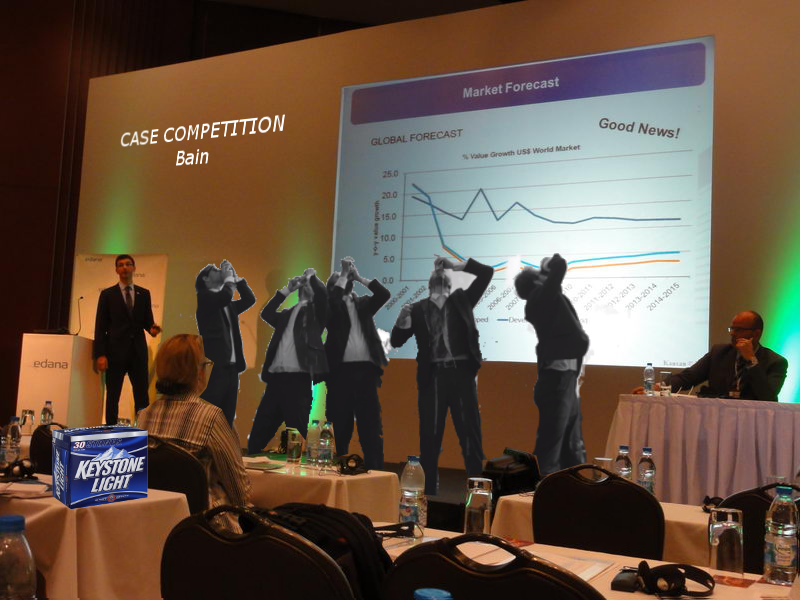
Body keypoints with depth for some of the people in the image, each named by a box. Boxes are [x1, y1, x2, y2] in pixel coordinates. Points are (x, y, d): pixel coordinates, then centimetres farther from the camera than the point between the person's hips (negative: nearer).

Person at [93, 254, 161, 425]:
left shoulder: (144, 294, 10)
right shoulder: (108, 294, 3)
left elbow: (147, 321, 12)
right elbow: (100, 326, -1)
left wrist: (152, 328, -14)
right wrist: (100, 354, -10)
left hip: (138, 352, 2)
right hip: (115, 352, -2)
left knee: (142, 395, 2)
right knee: (112, 396, 4)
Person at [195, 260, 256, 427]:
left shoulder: (228, 305, 20)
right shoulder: (205, 296, -1)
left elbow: (249, 299, 22)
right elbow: (225, 295, -18)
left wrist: (236, 277, 17)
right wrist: (229, 277, -1)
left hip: (231, 367, 7)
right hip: (214, 366, -7)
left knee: (226, 420, 7)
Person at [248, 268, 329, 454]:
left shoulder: (316, 310, 8)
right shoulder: (288, 313, 24)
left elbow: (322, 294, -9)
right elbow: (266, 313, 18)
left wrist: (311, 276, 6)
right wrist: (287, 290, 18)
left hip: (298, 379, -6)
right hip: (275, 377, 6)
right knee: (258, 435, 8)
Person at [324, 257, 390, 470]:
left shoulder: (363, 303, 18)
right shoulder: (332, 305, 8)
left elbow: (384, 294, 4)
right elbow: (333, 301, -14)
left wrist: (358, 277, 5)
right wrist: (344, 273, -4)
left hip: (366, 369, 2)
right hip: (341, 370, -2)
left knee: (371, 426, -1)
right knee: (341, 427, 2)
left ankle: (375, 471, 0)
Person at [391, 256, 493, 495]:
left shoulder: (461, 299, 12)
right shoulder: (418, 309, 11)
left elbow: (486, 272, 7)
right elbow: (396, 341, 9)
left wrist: (455, 266, 4)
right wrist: (402, 322, -10)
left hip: (462, 373, 0)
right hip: (433, 376, 0)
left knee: (470, 433, 1)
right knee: (430, 436, 3)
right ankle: (429, 490, 12)